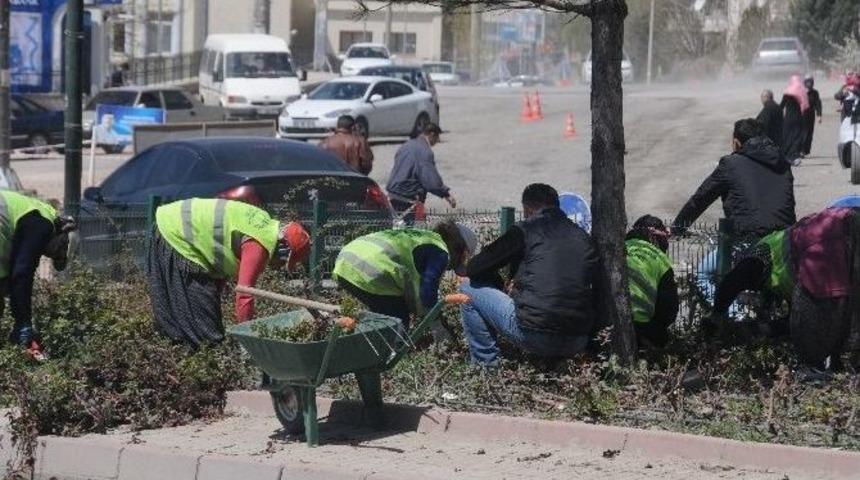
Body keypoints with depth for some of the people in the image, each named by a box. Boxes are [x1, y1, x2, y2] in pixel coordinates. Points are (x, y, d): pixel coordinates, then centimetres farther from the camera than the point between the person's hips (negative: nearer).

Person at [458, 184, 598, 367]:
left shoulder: (525, 230, 1)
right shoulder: (583, 236, 14)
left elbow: (473, 269, 6)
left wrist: (500, 285, 28)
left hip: (535, 337, -5)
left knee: (468, 288, 14)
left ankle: (486, 364, 15)